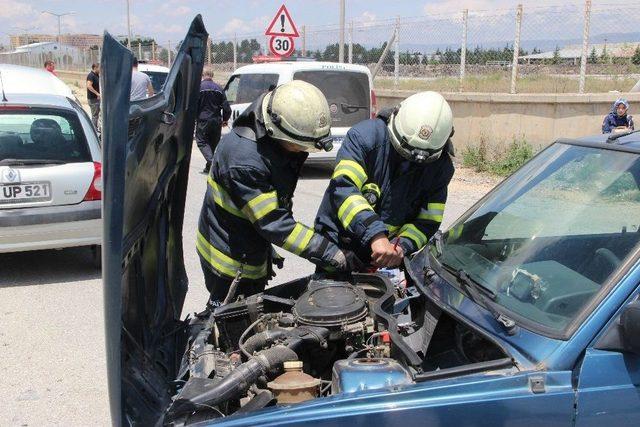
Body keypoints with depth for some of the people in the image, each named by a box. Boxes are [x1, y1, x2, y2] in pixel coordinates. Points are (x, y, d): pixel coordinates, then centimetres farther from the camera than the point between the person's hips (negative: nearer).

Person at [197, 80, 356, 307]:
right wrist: (335, 256, -32)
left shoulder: (278, 142, -7)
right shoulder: (244, 159, -34)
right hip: (229, 261, -8)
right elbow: (273, 224, -32)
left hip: (256, 252, 8)